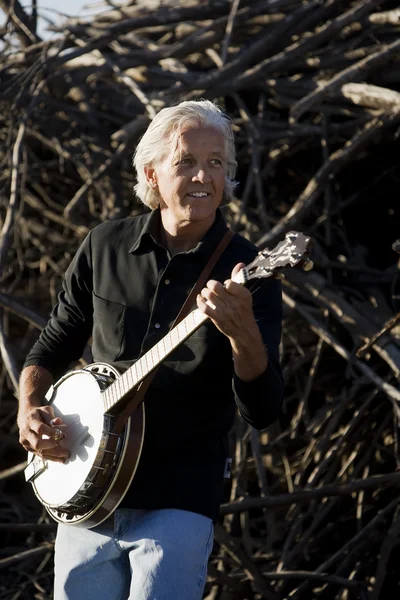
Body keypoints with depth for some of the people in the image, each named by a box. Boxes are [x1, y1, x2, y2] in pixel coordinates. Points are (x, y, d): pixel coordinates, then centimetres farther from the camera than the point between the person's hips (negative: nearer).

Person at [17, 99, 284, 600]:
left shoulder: (247, 272, -6)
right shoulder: (104, 247, 4)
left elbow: (263, 412, -13)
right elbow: (51, 351, 17)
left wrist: (242, 332, -30)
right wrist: (30, 409, -3)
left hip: (179, 502, -3)